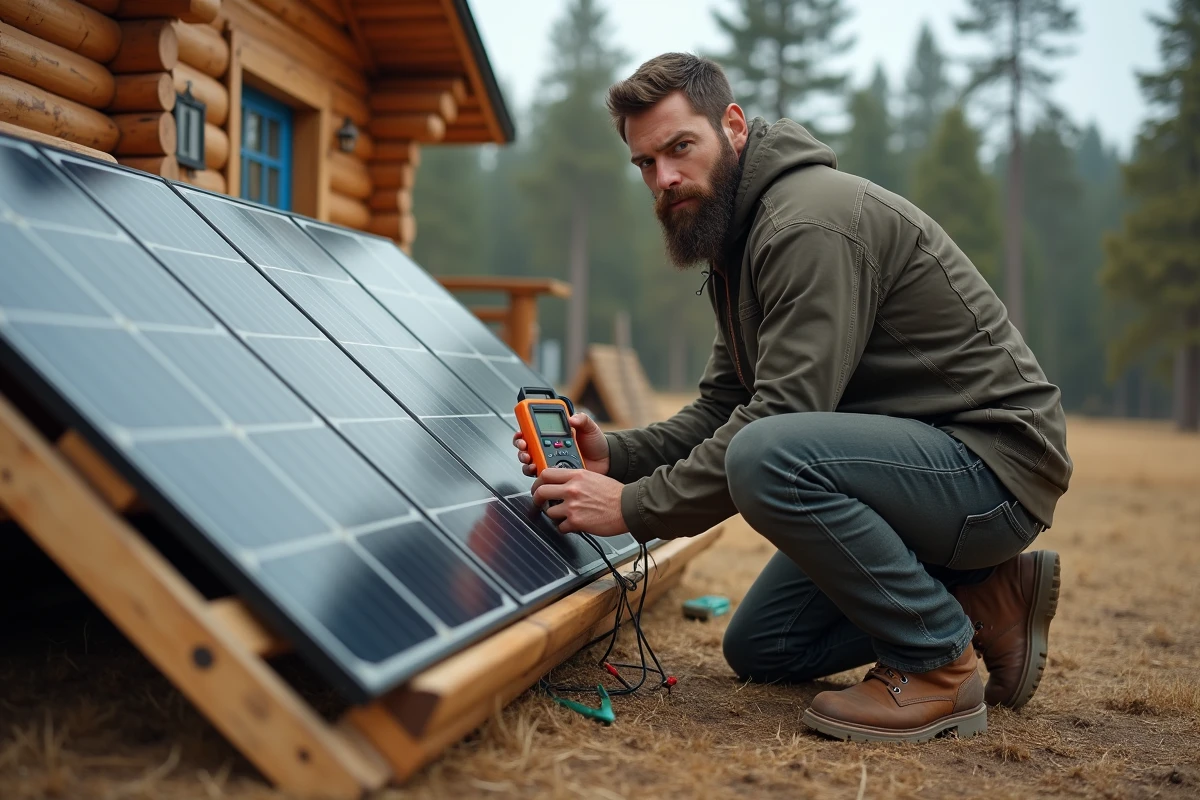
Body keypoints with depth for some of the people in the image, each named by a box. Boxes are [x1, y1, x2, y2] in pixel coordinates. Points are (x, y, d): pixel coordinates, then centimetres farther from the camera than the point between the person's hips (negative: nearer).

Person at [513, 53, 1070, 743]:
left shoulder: (814, 223, -22)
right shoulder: (740, 240, 12)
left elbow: (780, 420, -28)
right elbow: (721, 409, 12)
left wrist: (634, 506, -22)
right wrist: (615, 454, -5)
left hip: (995, 459, -10)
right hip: (912, 455, 10)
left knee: (768, 457, -35)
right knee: (760, 649, 11)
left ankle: (938, 665, -15)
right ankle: (979, 599, 12)